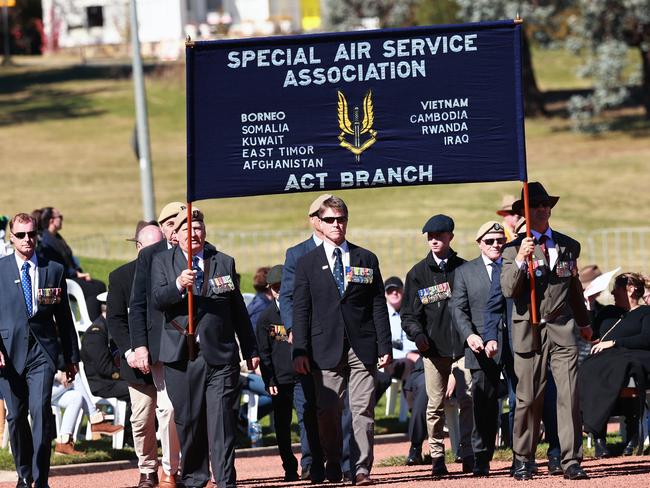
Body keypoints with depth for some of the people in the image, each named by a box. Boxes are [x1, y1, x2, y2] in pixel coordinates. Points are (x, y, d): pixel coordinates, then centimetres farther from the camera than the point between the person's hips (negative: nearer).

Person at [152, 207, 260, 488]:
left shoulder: (224, 263, 13)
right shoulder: (162, 262, 9)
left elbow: (238, 310, 15)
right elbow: (157, 299, -7)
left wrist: (250, 350, 14)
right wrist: (178, 285, -26)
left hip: (220, 356, 0)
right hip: (181, 356, 0)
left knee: (222, 420, -6)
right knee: (187, 420, 6)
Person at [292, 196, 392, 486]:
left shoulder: (366, 260, 11)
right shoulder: (307, 263, 8)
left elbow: (378, 306, 9)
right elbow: (301, 310, 4)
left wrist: (385, 347, 2)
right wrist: (300, 351, -4)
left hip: (362, 347, 0)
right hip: (326, 349, 0)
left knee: (363, 410, -5)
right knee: (328, 412, 0)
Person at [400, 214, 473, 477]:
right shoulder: (418, 273, 7)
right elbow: (409, 313, 6)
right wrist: (417, 333, -13)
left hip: (462, 345, 0)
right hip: (433, 346, 0)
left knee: (467, 400, -6)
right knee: (435, 404, 1)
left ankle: (468, 454, -2)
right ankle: (437, 456, 8)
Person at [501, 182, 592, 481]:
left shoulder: (569, 246, 14)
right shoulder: (514, 249, 3)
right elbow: (508, 290, -9)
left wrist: (583, 321, 36)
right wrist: (519, 261, -23)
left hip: (562, 330, 2)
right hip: (529, 330, -2)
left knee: (569, 396, -7)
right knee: (528, 399, 0)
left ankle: (571, 461, -5)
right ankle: (523, 460, 13)